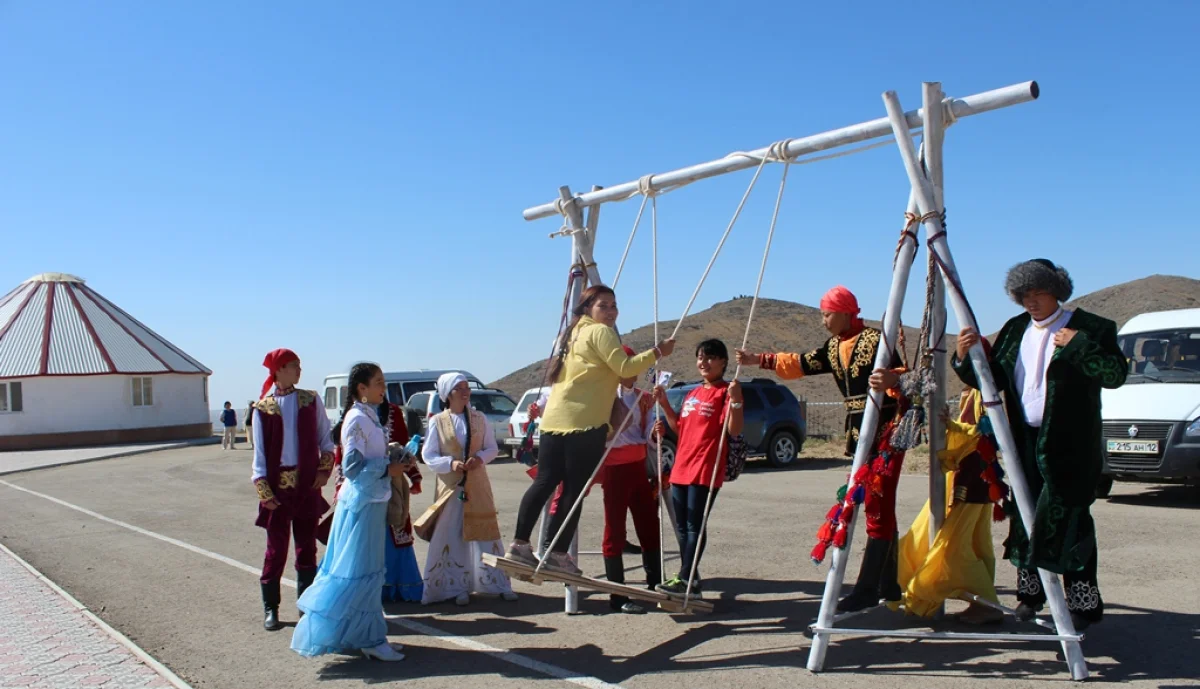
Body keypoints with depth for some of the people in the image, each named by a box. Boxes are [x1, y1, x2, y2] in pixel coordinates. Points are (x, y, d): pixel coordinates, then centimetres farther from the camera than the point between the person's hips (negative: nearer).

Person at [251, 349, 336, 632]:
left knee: (307, 545, 8)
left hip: (307, 484, 2)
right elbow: (259, 451, -2)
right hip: (278, 486, -2)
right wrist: (264, 492, -7)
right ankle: (270, 609, 14)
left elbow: (324, 437, 9)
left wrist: (324, 469, -3)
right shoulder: (263, 407, -1)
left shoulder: (311, 400, 4)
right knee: (276, 547, 2)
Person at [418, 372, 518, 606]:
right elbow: (428, 455, -1)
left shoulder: (479, 418, 4)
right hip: (450, 485, -1)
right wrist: (450, 463, -17)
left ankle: (498, 584, 14)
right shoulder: (437, 422, -1)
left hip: (478, 484, 1)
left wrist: (480, 458, -13)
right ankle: (458, 587, 13)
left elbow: (492, 448, 7)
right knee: (451, 537, 2)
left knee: (485, 533, 5)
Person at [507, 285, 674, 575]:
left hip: (554, 420, 9)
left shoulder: (573, 333, 25)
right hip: (584, 422, -8)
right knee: (574, 490, -3)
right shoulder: (600, 332, -2)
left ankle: (520, 544, 9)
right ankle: (558, 554, -1)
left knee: (544, 482, 9)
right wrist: (657, 352, -5)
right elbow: (625, 368, -12)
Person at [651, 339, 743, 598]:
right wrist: (664, 404, 12)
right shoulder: (692, 394, 18)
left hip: (706, 469, -8)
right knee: (681, 526, 10)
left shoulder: (725, 392, -5)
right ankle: (689, 578, 20)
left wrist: (736, 401, -28)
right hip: (681, 467, 8)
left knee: (694, 525, -7)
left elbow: (734, 430, -14)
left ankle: (685, 579, -4)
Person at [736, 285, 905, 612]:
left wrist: (893, 379, -45)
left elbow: (903, 374, -22)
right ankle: (890, 585, 20)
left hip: (886, 429, -9)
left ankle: (868, 589, -9)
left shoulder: (875, 339, -14)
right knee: (877, 507, 12)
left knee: (878, 506, -10)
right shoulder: (834, 348, 11)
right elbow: (801, 364, 20)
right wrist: (759, 360, 19)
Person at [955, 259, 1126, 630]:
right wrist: (965, 359, -9)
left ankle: (1083, 603, 4)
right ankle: (1030, 593, 20)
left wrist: (1078, 345, -22)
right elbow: (993, 378, 9)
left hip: (1068, 446, -5)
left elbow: (1116, 374, -12)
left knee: (1068, 522, -6)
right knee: (1025, 519, 8)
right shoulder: (1014, 330, 11)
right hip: (1025, 442, 5)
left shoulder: (1090, 327, -4)